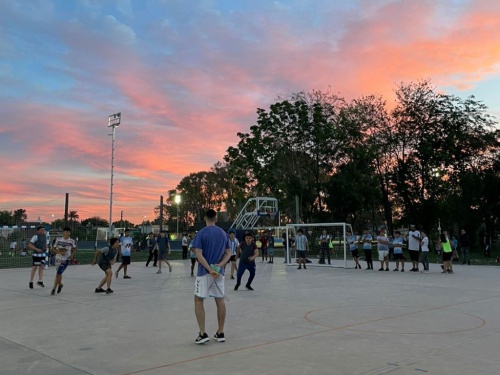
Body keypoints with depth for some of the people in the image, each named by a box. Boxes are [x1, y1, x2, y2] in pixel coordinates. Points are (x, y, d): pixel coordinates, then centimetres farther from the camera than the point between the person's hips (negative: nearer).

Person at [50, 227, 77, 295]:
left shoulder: (72, 241, -5)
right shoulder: (58, 240, -3)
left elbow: (74, 248, 13)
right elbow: (53, 249, 1)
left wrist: (72, 255, -2)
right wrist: (59, 252, -16)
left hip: (66, 260, -3)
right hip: (58, 258, 3)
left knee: (58, 274, -10)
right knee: (58, 274, 18)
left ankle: (54, 289, 1)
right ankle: (60, 285, 45)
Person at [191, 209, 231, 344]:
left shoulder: (201, 233, -7)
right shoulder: (223, 233, 7)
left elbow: (199, 255, -15)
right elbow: (228, 253, 4)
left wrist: (210, 269, -17)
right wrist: (220, 265, -9)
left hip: (204, 272, -4)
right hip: (219, 272, 4)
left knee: (198, 301, 6)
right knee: (220, 301, 10)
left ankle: (203, 333, 1)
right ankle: (220, 333, 16)